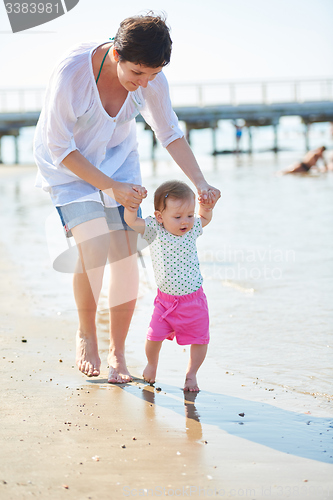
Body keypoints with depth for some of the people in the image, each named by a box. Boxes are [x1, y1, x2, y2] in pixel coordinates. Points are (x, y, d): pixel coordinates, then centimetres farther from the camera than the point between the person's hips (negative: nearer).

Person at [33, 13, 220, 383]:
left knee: (125, 252, -8)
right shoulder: (71, 73, -33)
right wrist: (112, 188, -25)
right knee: (93, 246, -20)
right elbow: (60, 148, -23)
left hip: (117, 158, 4)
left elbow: (170, 133, -4)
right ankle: (85, 335, 7)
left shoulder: (151, 78, -20)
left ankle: (117, 352, 8)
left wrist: (200, 183, -15)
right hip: (68, 165, -3)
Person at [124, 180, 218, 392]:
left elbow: (205, 219, 15)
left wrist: (207, 207, -5)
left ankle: (191, 374, 29)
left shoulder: (191, 229, -6)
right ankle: (152, 364, 30)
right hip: (165, 299, -1)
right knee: (154, 336, -3)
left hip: (193, 299, 1)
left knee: (199, 339, 5)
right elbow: (131, 220, -19)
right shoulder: (154, 230, -12)